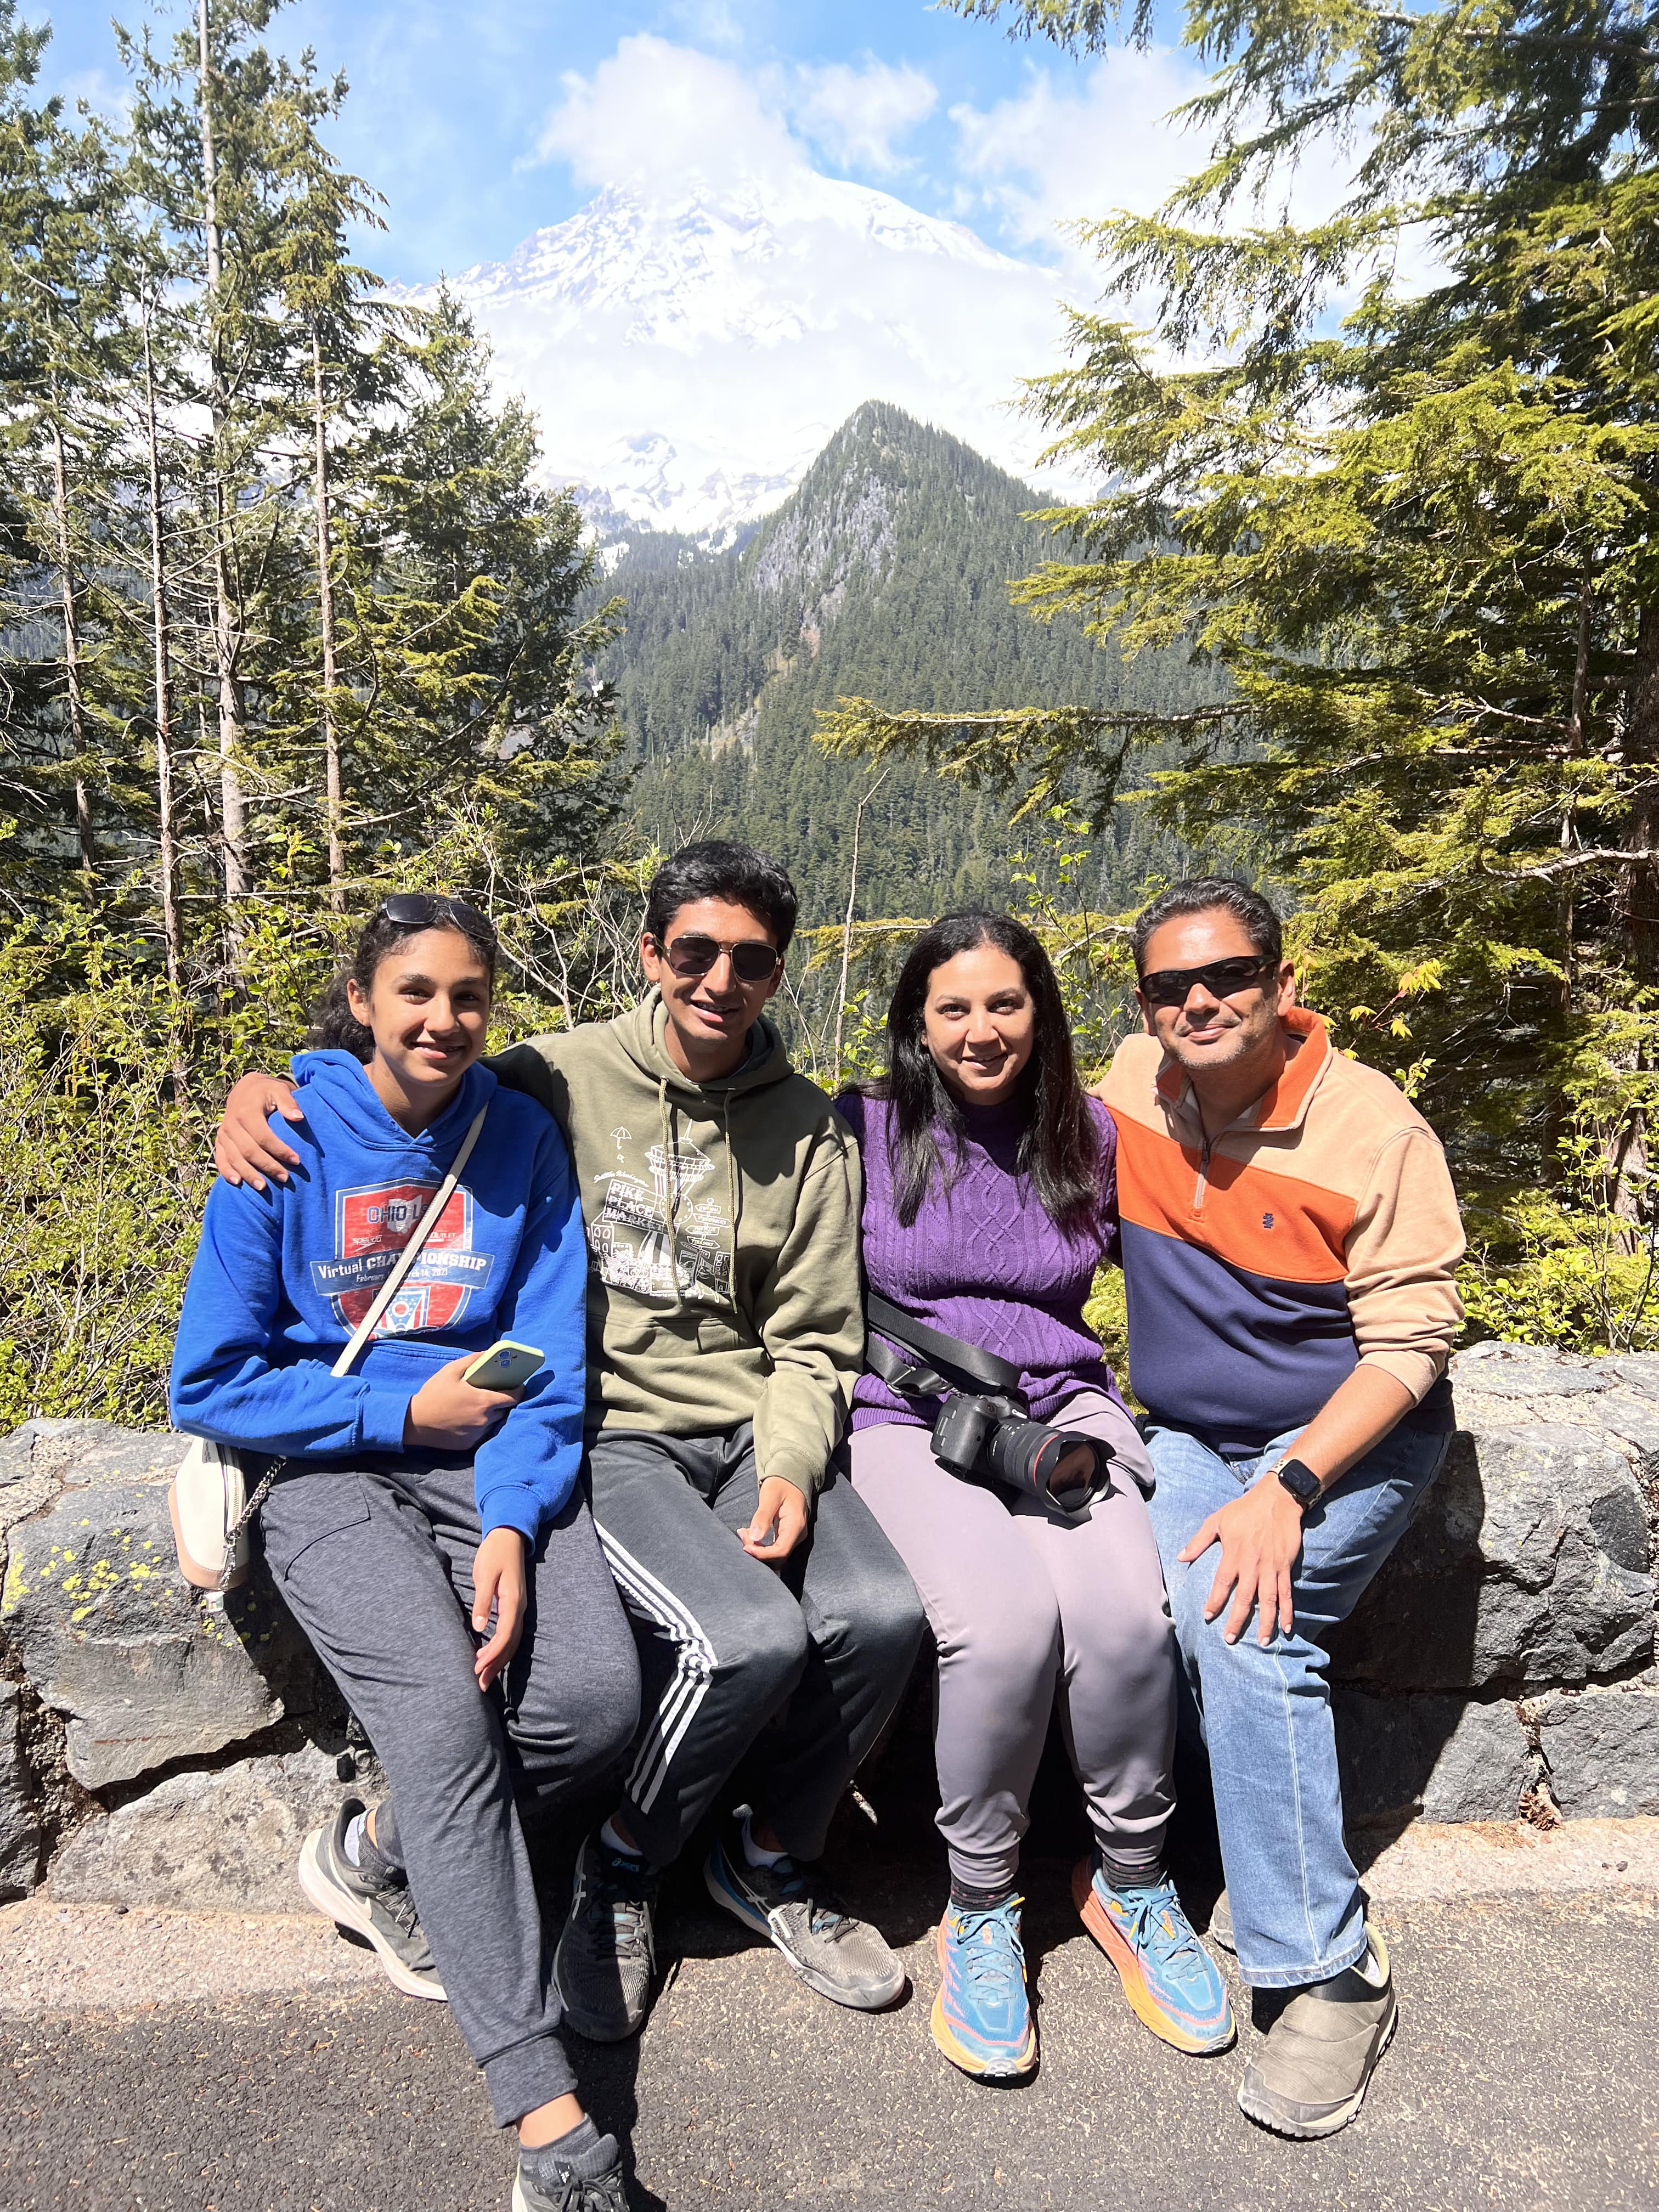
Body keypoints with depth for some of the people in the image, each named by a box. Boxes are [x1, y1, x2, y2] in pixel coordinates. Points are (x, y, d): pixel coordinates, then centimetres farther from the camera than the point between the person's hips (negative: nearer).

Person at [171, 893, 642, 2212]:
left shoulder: (522, 1139, 2)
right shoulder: (284, 1148, -4)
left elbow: (549, 1367, 0)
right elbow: (211, 1384, -3)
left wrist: (511, 1526, -15)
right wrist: (404, 1410, -9)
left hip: (496, 1463, 3)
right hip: (334, 1474, -2)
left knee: (598, 1693, -21)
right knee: (445, 1705, -26)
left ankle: (378, 1852, 8)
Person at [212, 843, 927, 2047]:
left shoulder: (809, 1129, 6)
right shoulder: (564, 1077, -1)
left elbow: (812, 1341, 7)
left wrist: (792, 1468, -10)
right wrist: (262, 1085, -8)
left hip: (749, 1432, 4)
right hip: (607, 1435, -3)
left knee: (881, 1614, -21)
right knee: (748, 1639, -26)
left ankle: (772, 1858, 10)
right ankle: (621, 1869, 8)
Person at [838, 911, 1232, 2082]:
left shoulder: (1091, 1136, 8)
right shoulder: (864, 1129, 0)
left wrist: (1094, 1432, 4)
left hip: (1062, 1406, 3)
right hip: (908, 1421, -2)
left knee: (1124, 1607, -26)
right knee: (1004, 1617, -29)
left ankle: (1133, 1881, 2)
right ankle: (980, 1908, -2)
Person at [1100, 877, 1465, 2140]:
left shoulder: (1373, 1128, -15)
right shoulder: (1137, 1081, -2)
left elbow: (1410, 1340, -14)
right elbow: (1091, 1216, 18)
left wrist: (1289, 1487, -24)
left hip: (1353, 1438, -4)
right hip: (1186, 1438, 4)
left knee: (1241, 1619, -26)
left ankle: (1329, 1969, -11)